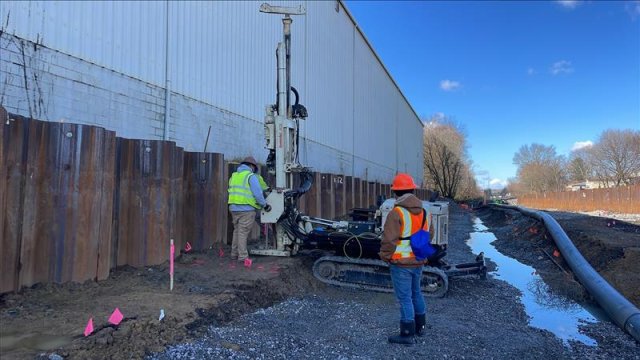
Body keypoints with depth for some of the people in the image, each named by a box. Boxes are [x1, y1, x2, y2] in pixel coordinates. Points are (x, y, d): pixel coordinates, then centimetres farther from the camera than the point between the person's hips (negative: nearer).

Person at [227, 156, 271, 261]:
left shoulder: (234, 175, 16)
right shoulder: (251, 176, -7)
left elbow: (233, 192, 15)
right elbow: (258, 193, -11)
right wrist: (265, 205, 1)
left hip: (233, 208, 7)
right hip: (246, 209, -7)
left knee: (237, 231, 17)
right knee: (243, 232, -2)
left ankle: (234, 253, 24)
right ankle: (242, 256, 3)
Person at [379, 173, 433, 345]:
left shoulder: (396, 213, -20)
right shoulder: (424, 212, 4)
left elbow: (389, 240, -21)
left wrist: (385, 256, -7)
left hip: (401, 263, -7)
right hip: (418, 262, 7)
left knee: (405, 298, 3)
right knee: (416, 293, 23)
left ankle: (407, 335, 13)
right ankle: (420, 327, 37)